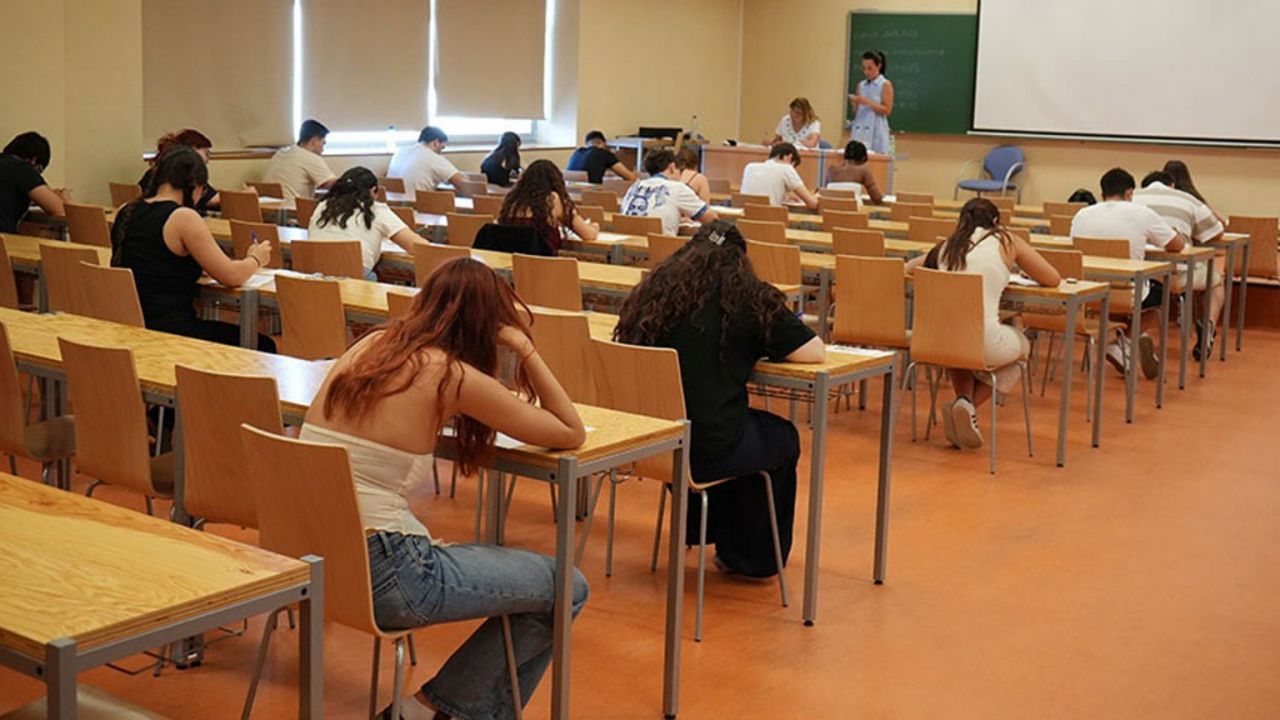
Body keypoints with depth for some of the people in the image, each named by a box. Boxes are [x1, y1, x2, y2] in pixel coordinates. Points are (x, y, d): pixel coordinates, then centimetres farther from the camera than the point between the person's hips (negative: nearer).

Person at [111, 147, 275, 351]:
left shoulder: (126, 213, 8)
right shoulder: (183, 218, -14)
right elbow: (231, 276, -11)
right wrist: (255, 259, 10)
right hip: (167, 331, -9)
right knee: (263, 346, 5)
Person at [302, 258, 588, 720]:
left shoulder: (369, 346, 9)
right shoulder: (452, 375, -10)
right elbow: (571, 433, -3)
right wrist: (525, 349, 1)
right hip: (375, 573, -8)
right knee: (567, 589, 7)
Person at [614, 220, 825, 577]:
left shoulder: (652, 292, 5)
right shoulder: (750, 300, -5)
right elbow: (815, 352, -4)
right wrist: (771, 341, 16)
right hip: (706, 453, -5)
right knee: (783, 438, 25)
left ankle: (700, 532, 48)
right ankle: (752, 558, 36)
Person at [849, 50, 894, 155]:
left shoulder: (885, 85, -1)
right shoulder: (861, 85, 13)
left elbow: (887, 110, -8)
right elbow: (856, 112, 15)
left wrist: (867, 102, -16)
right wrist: (854, 104, -7)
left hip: (876, 132, -5)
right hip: (859, 132, 5)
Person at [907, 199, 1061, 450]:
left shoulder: (947, 246, 17)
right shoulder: (1008, 242, 9)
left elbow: (908, 267, 32)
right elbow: (1053, 279, 15)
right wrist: (1025, 272, 36)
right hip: (984, 341, -4)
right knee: (1023, 346, 31)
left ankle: (964, 399, 16)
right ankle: (970, 405, 9)